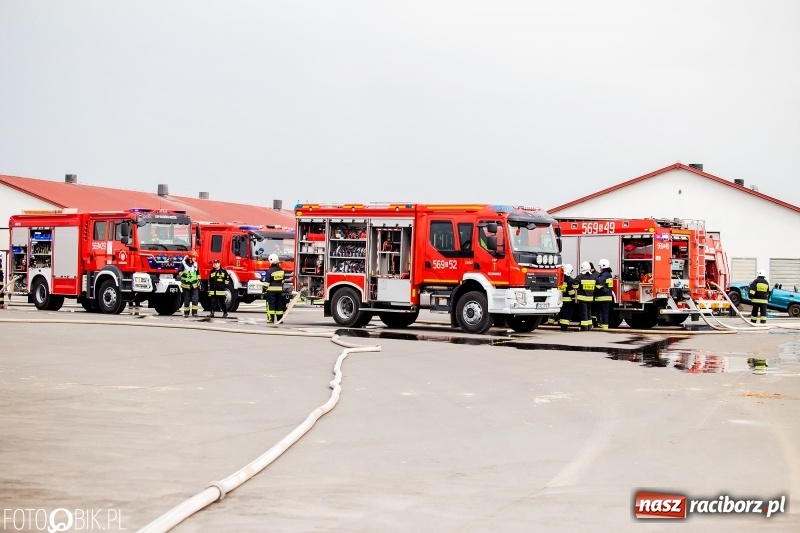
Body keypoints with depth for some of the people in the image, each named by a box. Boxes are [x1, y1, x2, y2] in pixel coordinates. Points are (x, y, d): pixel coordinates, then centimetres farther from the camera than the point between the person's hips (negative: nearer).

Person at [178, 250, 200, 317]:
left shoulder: (195, 264, 9)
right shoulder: (183, 263, -5)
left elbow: (198, 274, 16)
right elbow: (179, 272, -4)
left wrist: (199, 282, 12)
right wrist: (185, 275, -21)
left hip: (194, 285, 3)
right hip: (186, 285, -3)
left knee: (195, 299, -10)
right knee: (186, 300, 3)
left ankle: (194, 312, -7)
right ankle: (186, 313, 11)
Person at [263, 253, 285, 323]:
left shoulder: (270, 271, -14)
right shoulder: (281, 270, 7)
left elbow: (267, 281, -13)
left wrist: (264, 289, -6)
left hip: (271, 290, -6)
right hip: (279, 290, 6)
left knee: (271, 304, -3)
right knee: (279, 304, 9)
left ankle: (271, 319, -6)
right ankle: (280, 319, 12)